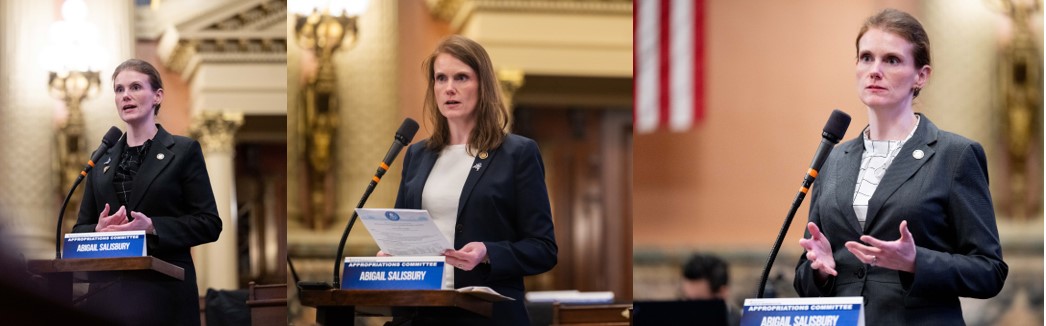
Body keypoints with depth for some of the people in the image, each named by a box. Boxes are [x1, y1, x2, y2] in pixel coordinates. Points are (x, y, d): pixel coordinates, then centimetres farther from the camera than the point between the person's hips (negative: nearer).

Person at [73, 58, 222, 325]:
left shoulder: (184, 151, 5)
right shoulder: (102, 158, 17)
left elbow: (209, 224, -2)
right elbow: (80, 230, 18)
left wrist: (152, 227, -16)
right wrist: (99, 230, -6)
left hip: (163, 293, -4)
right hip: (107, 291, 4)